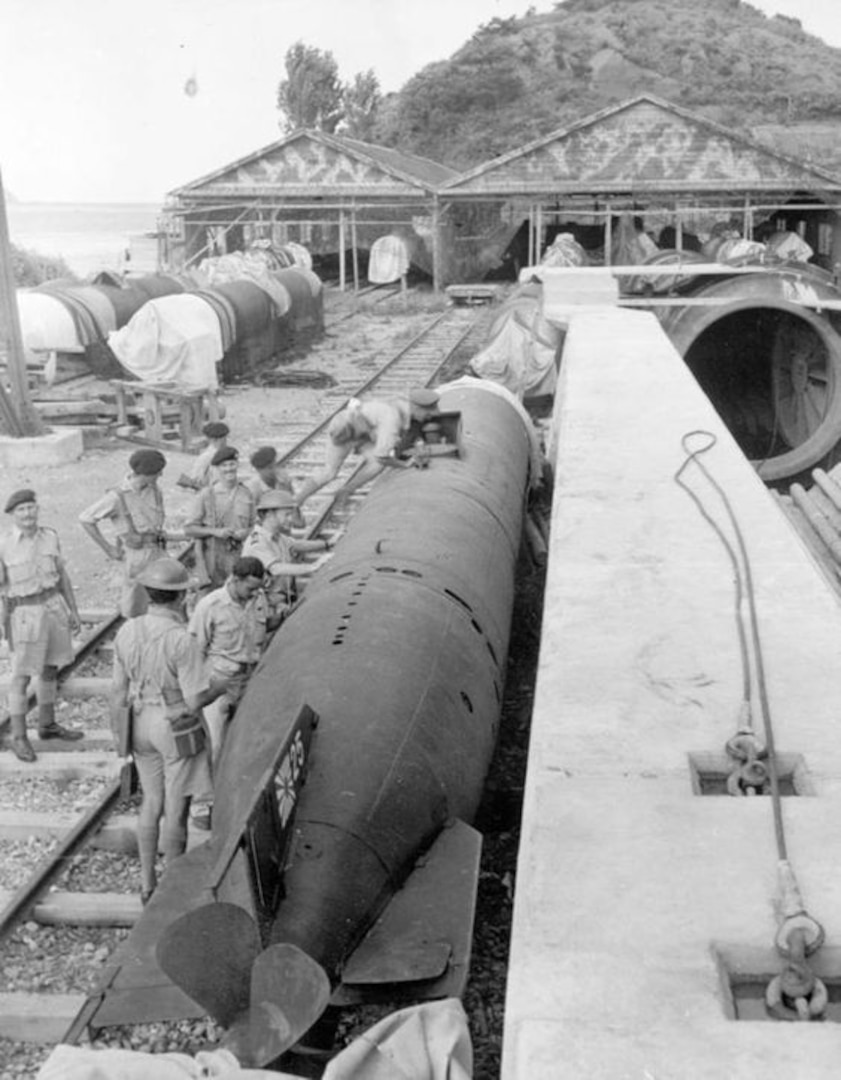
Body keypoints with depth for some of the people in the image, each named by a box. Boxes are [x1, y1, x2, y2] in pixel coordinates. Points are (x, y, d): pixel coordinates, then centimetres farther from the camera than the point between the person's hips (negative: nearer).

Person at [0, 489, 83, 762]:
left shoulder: (50, 537, 1)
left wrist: (73, 610, 10)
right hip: (25, 614, -5)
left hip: (54, 607, 5)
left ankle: (47, 725, 33)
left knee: (50, 669, 17)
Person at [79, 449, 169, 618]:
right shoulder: (117, 496, -19)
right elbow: (85, 519, -13)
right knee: (134, 606, 6)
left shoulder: (152, 488, 0)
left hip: (158, 551, 6)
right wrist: (108, 549, -10)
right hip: (137, 555, -6)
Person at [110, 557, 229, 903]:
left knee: (152, 802, 22)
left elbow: (118, 689, 0)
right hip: (179, 729, -6)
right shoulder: (182, 640, -26)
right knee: (176, 809, 10)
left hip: (142, 724, 6)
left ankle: (147, 883, 33)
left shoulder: (127, 632, -9)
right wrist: (222, 685, -3)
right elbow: (196, 700, -22)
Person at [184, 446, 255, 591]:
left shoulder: (246, 494, 8)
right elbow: (189, 529, -2)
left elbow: (252, 526, 20)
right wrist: (215, 531, -14)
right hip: (212, 556, -3)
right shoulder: (206, 495, -3)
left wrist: (245, 532, -3)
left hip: (239, 557, 3)